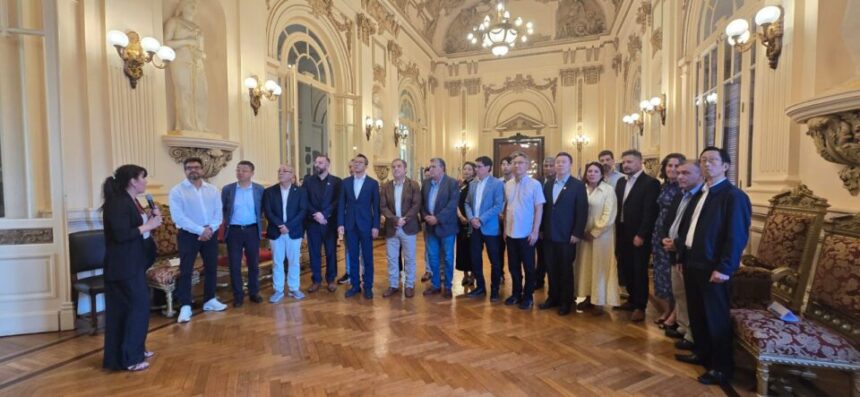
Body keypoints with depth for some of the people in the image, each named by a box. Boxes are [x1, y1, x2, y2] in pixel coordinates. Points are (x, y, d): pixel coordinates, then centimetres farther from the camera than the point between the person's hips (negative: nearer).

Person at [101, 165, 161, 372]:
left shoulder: (131, 201, 11)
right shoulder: (118, 203, -19)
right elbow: (121, 235, -26)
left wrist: (150, 217, -1)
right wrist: (148, 226, -20)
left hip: (133, 263, 10)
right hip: (123, 266, -10)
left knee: (137, 306, 17)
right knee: (136, 307, -5)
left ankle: (135, 349, 31)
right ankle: (128, 358, 6)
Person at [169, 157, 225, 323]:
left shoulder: (213, 190, 6)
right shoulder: (177, 191, -6)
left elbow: (218, 213, 3)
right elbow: (178, 217, -14)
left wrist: (210, 229, -15)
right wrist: (200, 230, -19)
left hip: (210, 234, 4)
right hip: (188, 235, -4)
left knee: (211, 268, 11)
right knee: (185, 271, -1)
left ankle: (209, 300, 24)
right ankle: (185, 306, 6)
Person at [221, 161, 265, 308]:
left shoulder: (260, 189, -1)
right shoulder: (227, 189, 0)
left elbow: (263, 209, 7)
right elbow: (222, 209, 8)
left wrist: (257, 223, 3)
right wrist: (228, 221, 3)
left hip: (252, 230, 0)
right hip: (233, 231, 0)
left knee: (253, 264, 9)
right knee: (234, 265, 4)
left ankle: (254, 292, 23)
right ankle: (238, 295, 17)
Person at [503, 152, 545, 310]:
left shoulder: (535, 184, -8)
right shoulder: (508, 185, 5)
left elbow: (539, 209, -9)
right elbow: (506, 207, 10)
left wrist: (535, 231, -12)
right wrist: (505, 228, 8)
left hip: (527, 233, -4)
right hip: (511, 233, 4)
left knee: (528, 267, 9)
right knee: (513, 266, 14)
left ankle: (528, 296, 22)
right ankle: (516, 293, 29)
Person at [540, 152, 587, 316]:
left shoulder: (578, 185, -5)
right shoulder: (548, 184, 10)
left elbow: (582, 211, -9)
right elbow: (544, 207, 9)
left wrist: (577, 233, -14)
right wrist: (542, 229, 4)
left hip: (567, 235, -4)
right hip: (549, 234, 4)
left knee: (566, 270, 7)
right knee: (551, 269, 11)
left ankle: (566, 302, 19)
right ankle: (553, 297, 25)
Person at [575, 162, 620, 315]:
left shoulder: (608, 190, -7)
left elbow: (609, 216, -11)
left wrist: (594, 232, -12)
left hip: (601, 234, -4)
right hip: (583, 234, 4)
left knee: (600, 266, 3)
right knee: (585, 265, 10)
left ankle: (599, 301, 13)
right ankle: (587, 297, 23)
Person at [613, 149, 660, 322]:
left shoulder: (650, 183, -9)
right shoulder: (621, 183, 12)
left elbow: (650, 212, -15)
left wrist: (641, 235, -18)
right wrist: (617, 231, 6)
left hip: (639, 235, -6)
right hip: (623, 234, 6)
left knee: (640, 271, 4)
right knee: (626, 269, 13)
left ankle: (640, 306, 15)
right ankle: (632, 299, 30)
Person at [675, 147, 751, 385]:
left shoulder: (734, 196, -11)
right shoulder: (700, 194, 14)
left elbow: (737, 236, -17)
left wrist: (724, 268, -20)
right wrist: (680, 246, 9)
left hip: (713, 267, -8)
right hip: (691, 262, 8)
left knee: (716, 316, 4)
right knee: (696, 312, 18)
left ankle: (722, 368, 19)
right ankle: (702, 353, 36)